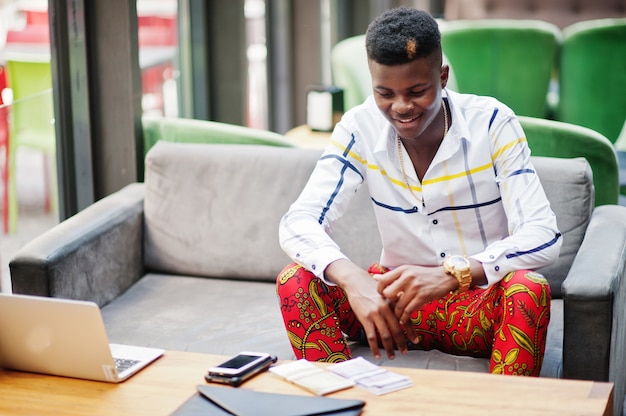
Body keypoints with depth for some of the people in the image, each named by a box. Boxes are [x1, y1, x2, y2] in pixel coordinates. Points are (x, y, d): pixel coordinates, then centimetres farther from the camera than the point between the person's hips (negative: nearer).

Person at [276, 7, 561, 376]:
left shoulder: (493, 124, -14)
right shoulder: (361, 128, -8)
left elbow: (544, 236, -22)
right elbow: (298, 221, -15)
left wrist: (452, 273, -40)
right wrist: (351, 279, -37)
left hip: (480, 302, -2)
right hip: (398, 293, 3)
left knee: (530, 290, -35)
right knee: (296, 281, -20)